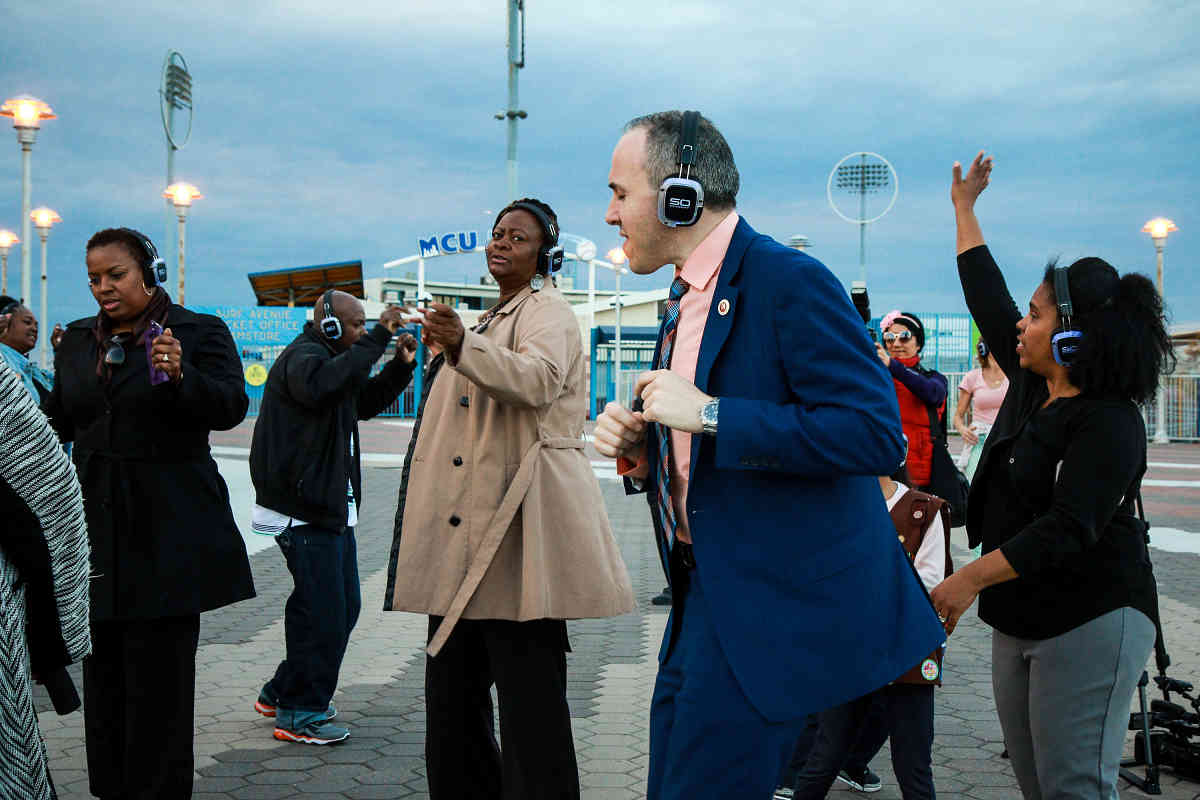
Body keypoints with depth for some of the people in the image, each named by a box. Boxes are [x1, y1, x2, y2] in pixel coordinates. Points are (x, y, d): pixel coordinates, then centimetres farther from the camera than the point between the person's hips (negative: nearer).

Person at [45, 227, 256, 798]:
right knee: (104, 671, 9)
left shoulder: (199, 333, -1)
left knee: (160, 680, -4)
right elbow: (58, 422, 23)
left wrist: (180, 377, -32)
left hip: (167, 533, -5)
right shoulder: (78, 341, 15)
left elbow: (230, 408, -15)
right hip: (97, 530, 5)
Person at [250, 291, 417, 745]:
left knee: (343, 607, 14)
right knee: (323, 612, -9)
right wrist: (377, 339, -34)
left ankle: (281, 694, 26)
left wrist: (401, 366, 16)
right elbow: (324, 384, -36)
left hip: (332, 509, 11)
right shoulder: (302, 358, -12)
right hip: (304, 511, -11)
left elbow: (366, 401, 31)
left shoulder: (327, 357, 21)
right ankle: (299, 715, 1)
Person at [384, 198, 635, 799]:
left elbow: (538, 379, -28)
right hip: (465, 535, 9)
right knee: (453, 693, 10)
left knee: (528, 699, -9)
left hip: (516, 528, -9)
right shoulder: (493, 319, 25)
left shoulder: (546, 312, -4)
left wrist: (462, 347, -43)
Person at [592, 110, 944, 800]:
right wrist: (640, 450, 2)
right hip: (705, 596, 9)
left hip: (775, 606, -9)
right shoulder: (686, 300, 15)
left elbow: (877, 434, -24)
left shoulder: (790, 281, -15)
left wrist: (709, 414, -23)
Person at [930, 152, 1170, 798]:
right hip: (1019, 622, 9)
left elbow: (1070, 528, -25)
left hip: (1088, 623, -9)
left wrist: (972, 578, -29)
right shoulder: (1031, 388, 11)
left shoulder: (1109, 421, -15)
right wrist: (964, 208, 31)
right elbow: (988, 301, 23)